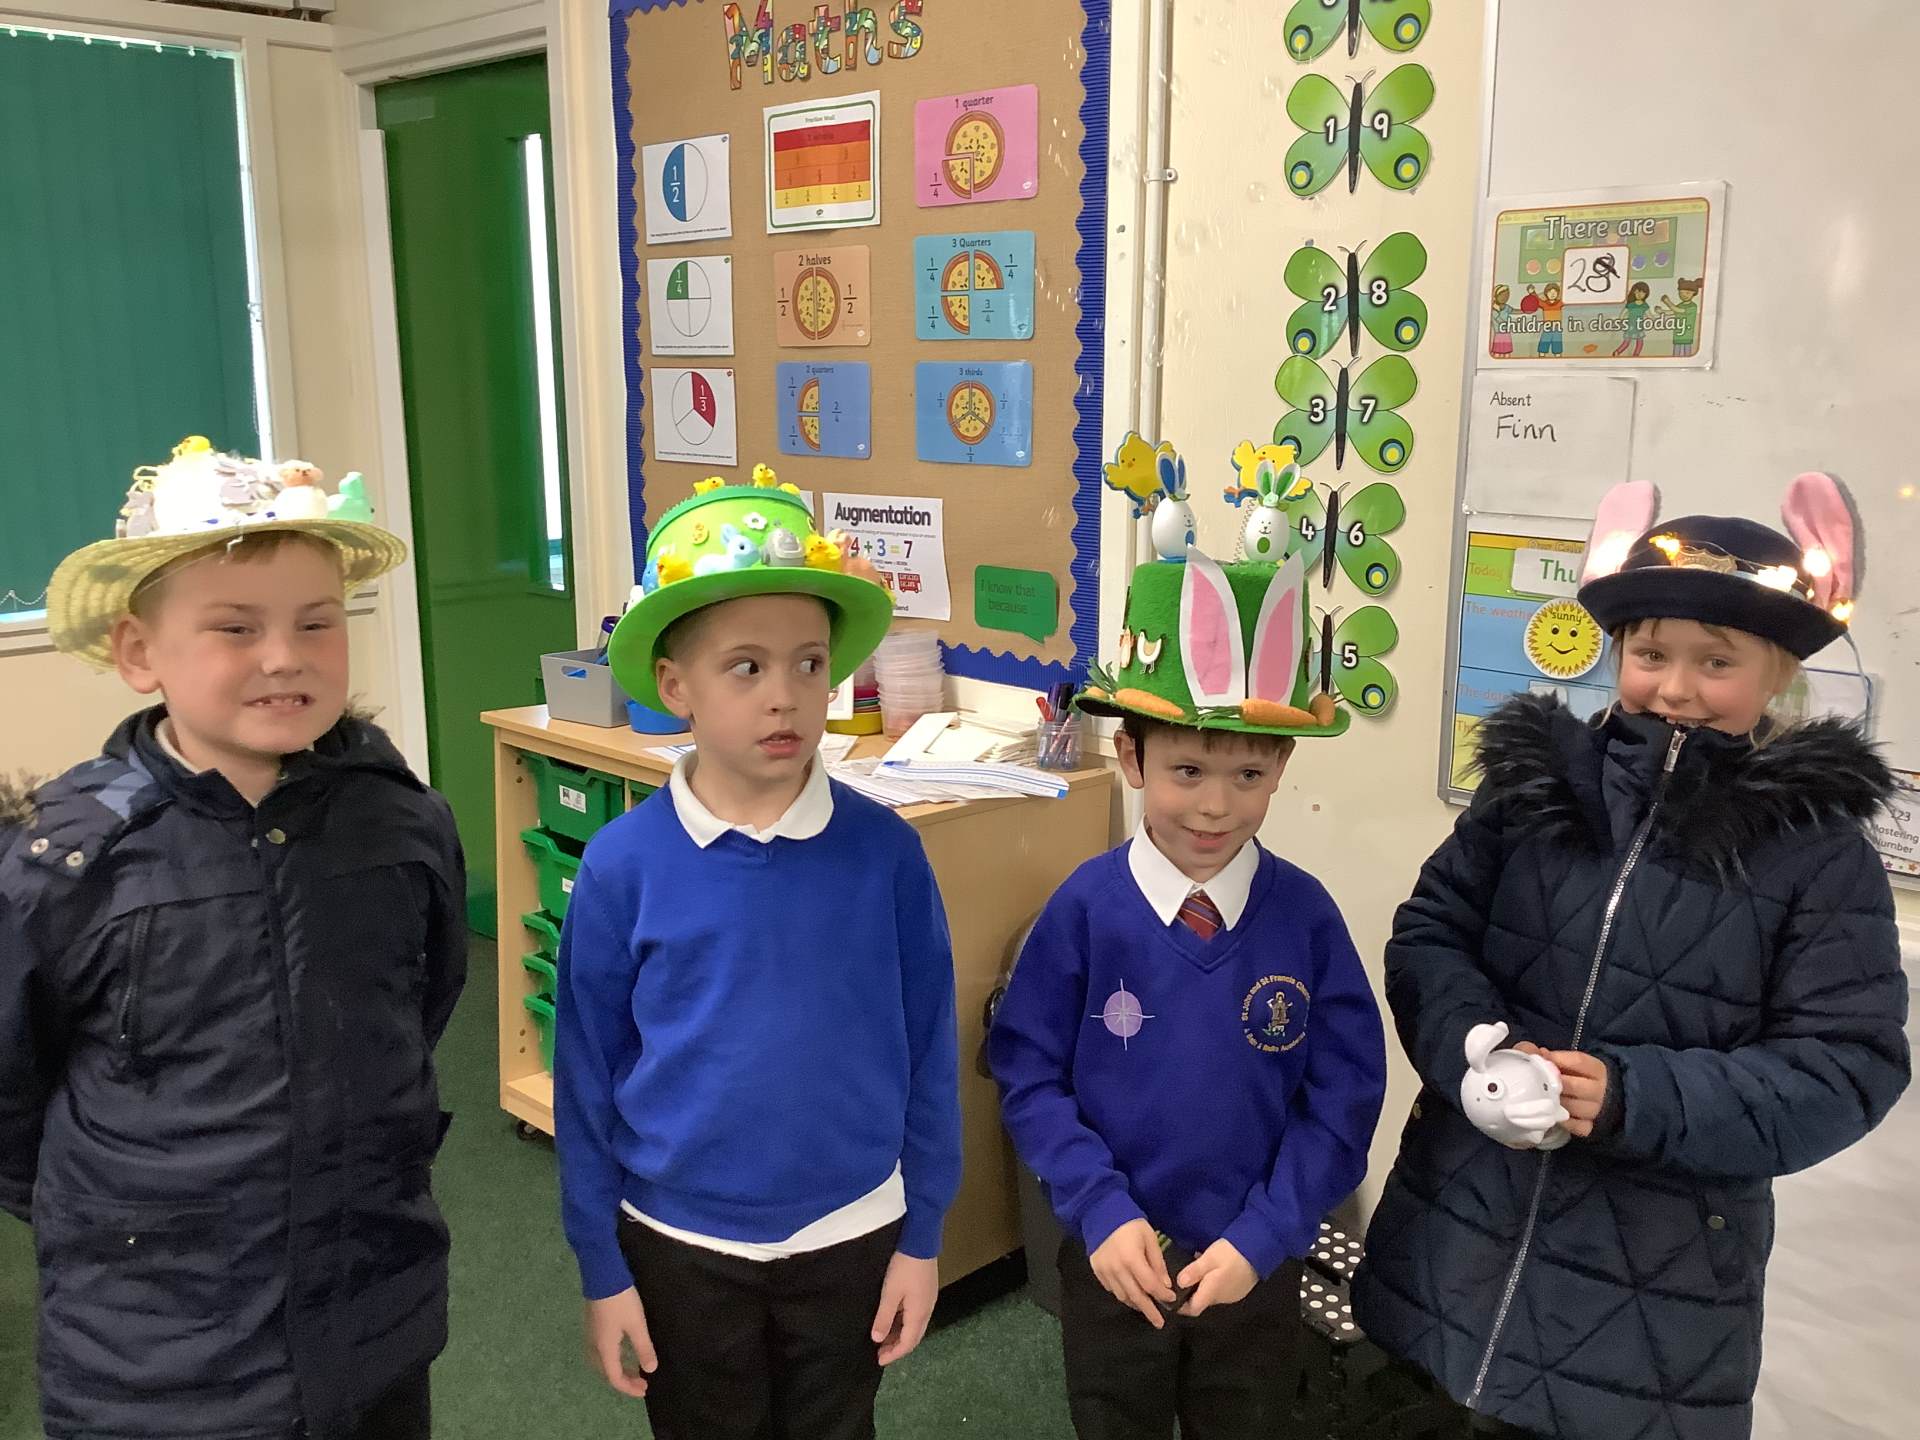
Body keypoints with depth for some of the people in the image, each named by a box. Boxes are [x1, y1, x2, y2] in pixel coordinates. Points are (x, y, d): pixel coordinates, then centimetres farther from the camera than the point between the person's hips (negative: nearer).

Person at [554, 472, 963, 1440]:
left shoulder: (885, 853, -12)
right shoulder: (623, 866, -14)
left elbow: (927, 1055, -4)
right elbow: (587, 1077, -6)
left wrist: (920, 1238, 0)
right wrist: (602, 1267, -2)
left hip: (850, 1239, 1)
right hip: (681, 1247, 0)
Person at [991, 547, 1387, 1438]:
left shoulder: (1304, 914, -13)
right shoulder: (1087, 907, -16)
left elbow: (1344, 1095, -9)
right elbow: (1029, 1073, -11)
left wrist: (1260, 1237, -16)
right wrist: (1100, 1212, -19)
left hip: (1255, 1266, 1)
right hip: (1112, 1258, 0)